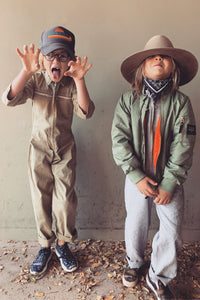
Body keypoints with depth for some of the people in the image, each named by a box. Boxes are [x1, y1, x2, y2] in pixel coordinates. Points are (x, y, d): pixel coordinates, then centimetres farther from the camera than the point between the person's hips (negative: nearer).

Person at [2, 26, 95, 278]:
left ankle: (63, 244, 27)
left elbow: (85, 112, -21)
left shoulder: (72, 84, -6)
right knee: (41, 200, 9)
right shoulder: (35, 79, -6)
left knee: (65, 199, 2)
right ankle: (45, 246, 29)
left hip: (64, 149, 0)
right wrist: (26, 71, -37)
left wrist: (79, 80, -33)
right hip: (39, 147, 1)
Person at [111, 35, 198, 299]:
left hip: (169, 180, 0)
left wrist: (169, 184, -12)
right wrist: (137, 177, -13)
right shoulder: (128, 101, -5)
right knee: (136, 225, 15)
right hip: (137, 178, 0)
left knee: (171, 230, 6)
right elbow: (119, 141, -9)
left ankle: (158, 278, 31)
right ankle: (134, 263, 44)